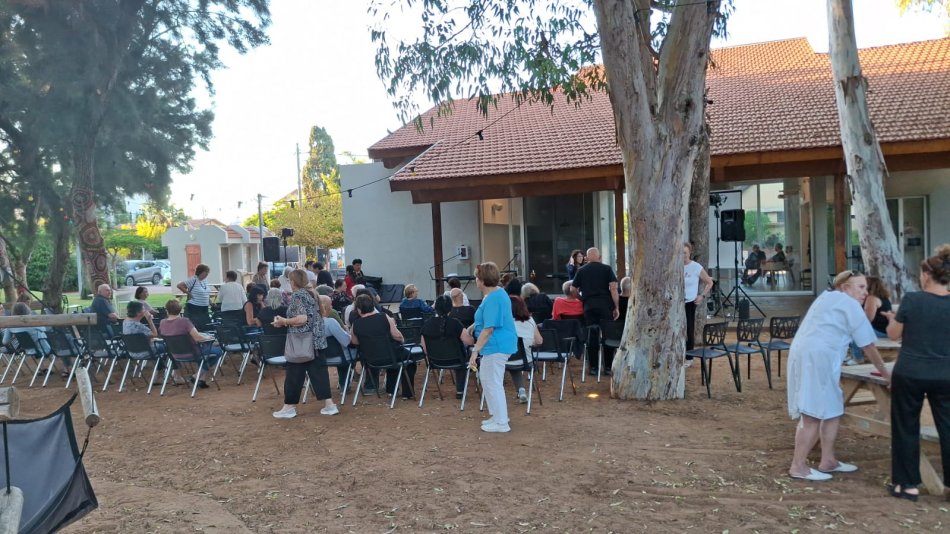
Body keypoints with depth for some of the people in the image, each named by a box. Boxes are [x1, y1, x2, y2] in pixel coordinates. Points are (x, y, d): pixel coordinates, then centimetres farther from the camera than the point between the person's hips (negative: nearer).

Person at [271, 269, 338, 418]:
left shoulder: (297, 296, -13)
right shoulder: (310, 294, 14)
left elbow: (302, 318, -24)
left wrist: (284, 321, -11)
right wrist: (287, 321, 16)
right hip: (316, 338, 8)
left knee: (295, 372, 2)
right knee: (318, 370, 8)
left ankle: (289, 407, 11)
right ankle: (329, 405, 7)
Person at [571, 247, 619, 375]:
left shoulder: (581, 271, 9)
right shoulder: (607, 269, 3)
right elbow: (613, 289, -6)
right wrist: (617, 307, -3)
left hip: (588, 306, 2)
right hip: (605, 305, -1)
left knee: (592, 336, 6)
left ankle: (593, 367, 8)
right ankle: (608, 367, 7)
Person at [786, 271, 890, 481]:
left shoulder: (828, 298, 26)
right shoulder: (850, 305, -1)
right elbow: (868, 345, 3)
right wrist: (883, 371, 15)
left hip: (808, 357, 10)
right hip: (816, 360, -10)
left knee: (833, 409, 16)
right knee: (813, 415, -8)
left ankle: (827, 460, 23)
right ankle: (798, 466, -5)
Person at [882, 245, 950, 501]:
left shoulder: (912, 299, -10)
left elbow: (894, 335, 0)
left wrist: (892, 319, 19)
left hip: (909, 374, -2)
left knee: (906, 428, 10)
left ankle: (908, 484, 17)